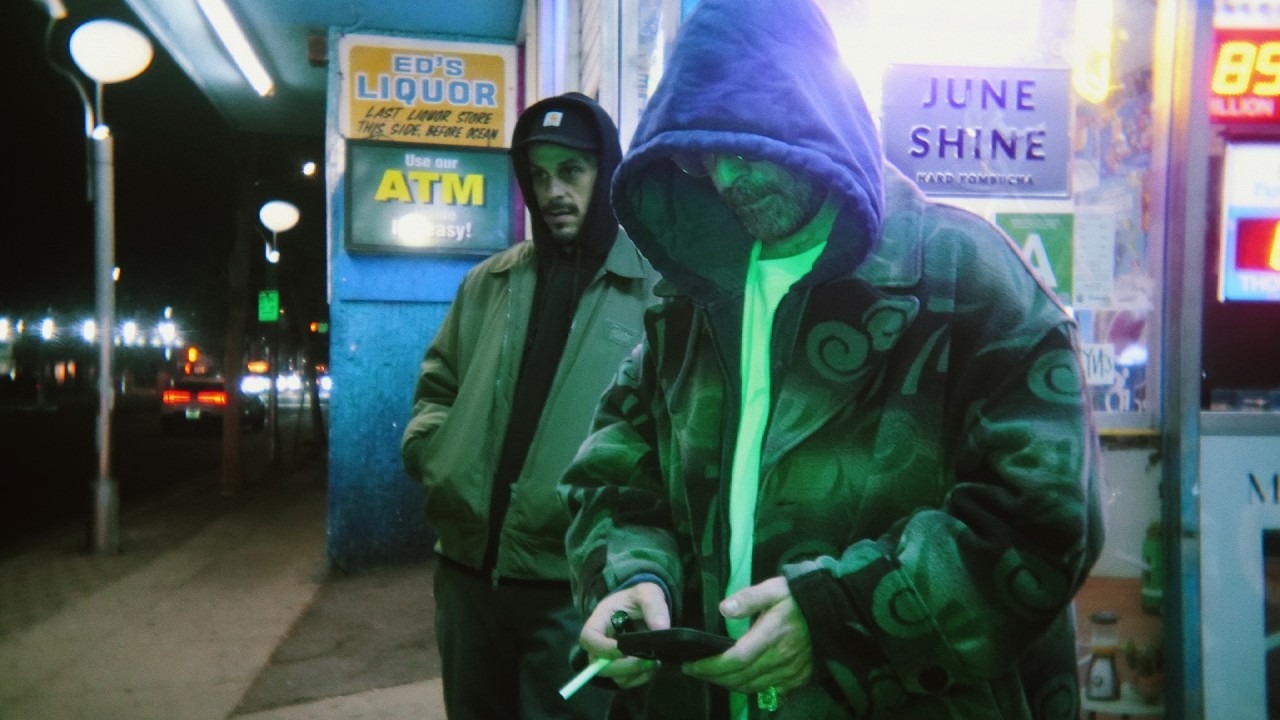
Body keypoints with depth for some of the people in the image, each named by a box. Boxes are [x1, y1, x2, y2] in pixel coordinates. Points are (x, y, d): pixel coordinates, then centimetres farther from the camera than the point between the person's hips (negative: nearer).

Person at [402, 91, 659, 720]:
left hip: (574, 583, -5)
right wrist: (430, 450, 4)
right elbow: (438, 383, 21)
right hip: (466, 568, 6)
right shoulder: (488, 283, 13)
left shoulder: (657, 290, -4)